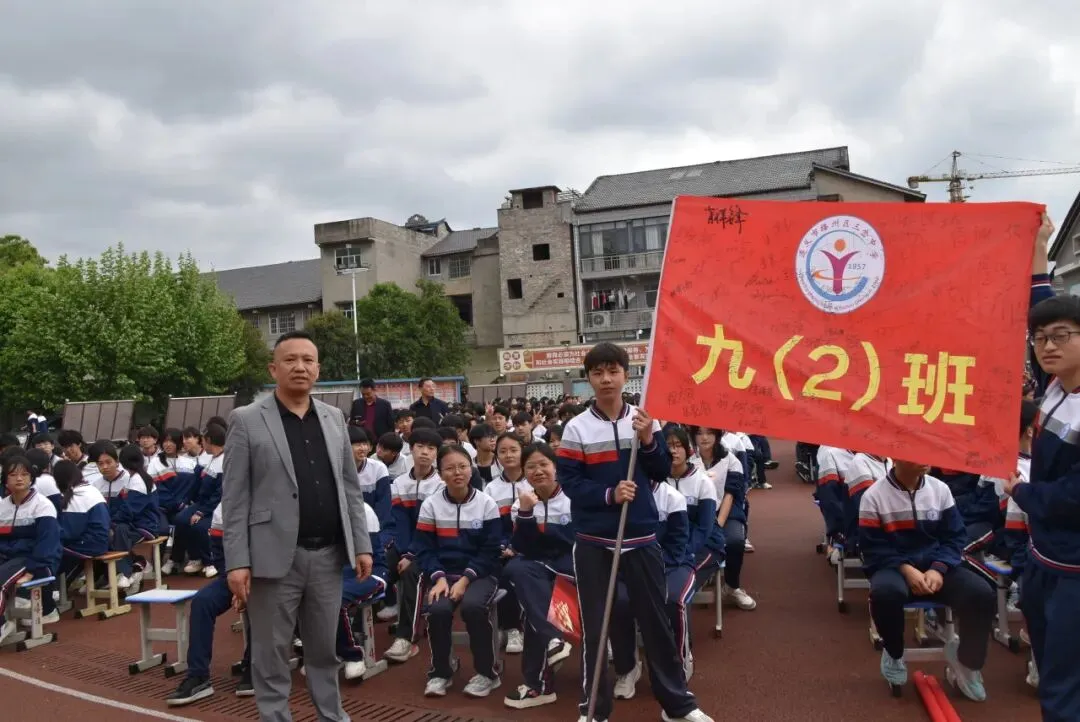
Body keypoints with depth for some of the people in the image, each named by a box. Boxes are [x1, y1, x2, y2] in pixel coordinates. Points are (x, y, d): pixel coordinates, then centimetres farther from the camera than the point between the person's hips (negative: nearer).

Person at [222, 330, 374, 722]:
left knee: (324, 648, 16)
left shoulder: (334, 418, 9)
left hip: (328, 554, 4)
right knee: (271, 654, 8)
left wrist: (362, 544, 6)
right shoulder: (247, 421, -4)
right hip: (276, 555, -3)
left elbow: (350, 488, 11)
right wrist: (237, 561, -11)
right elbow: (235, 498, -6)